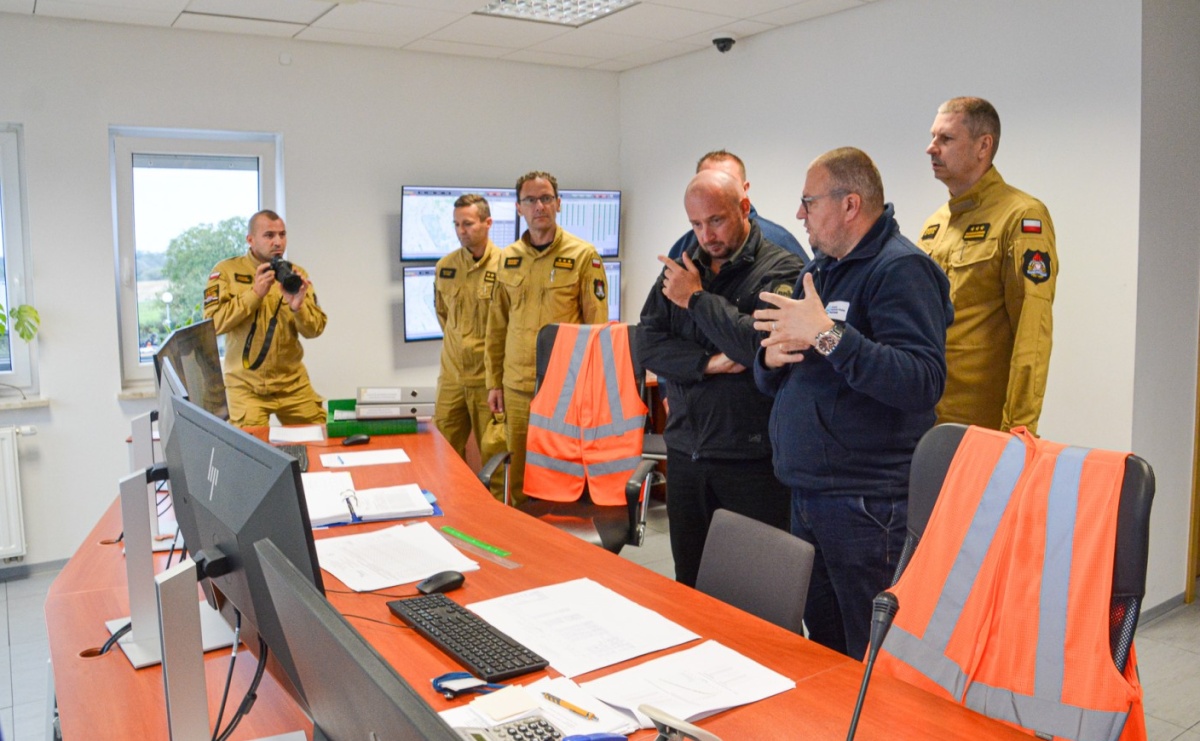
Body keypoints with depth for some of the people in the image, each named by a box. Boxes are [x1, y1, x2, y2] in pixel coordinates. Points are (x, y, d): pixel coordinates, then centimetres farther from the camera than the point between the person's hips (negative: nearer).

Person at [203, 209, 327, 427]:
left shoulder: (296, 273, 5)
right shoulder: (227, 271, -2)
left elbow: (315, 329, 0)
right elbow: (213, 323, -13)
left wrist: (297, 306, -20)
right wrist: (255, 293, -20)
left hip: (293, 383, 3)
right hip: (246, 385, -2)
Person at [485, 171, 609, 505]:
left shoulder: (583, 255, -3)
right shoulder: (507, 258, 10)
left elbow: (597, 325, -4)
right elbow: (496, 326, 13)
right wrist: (494, 382, 11)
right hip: (516, 387, 4)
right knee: (519, 476, 10)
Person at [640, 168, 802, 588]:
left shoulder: (781, 269, -6)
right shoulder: (680, 270, 11)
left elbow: (765, 345, -22)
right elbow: (649, 345, 2)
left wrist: (697, 299, -11)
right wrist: (710, 363, -14)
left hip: (753, 459, -5)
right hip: (685, 455, 5)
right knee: (689, 583, 15)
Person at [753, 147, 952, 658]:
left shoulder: (902, 269, -11)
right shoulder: (819, 269, 15)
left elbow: (922, 381, -25)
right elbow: (770, 382, 19)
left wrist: (827, 335, -27)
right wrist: (772, 357, -4)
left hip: (866, 502, -8)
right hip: (807, 493, 8)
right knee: (823, 648, 19)